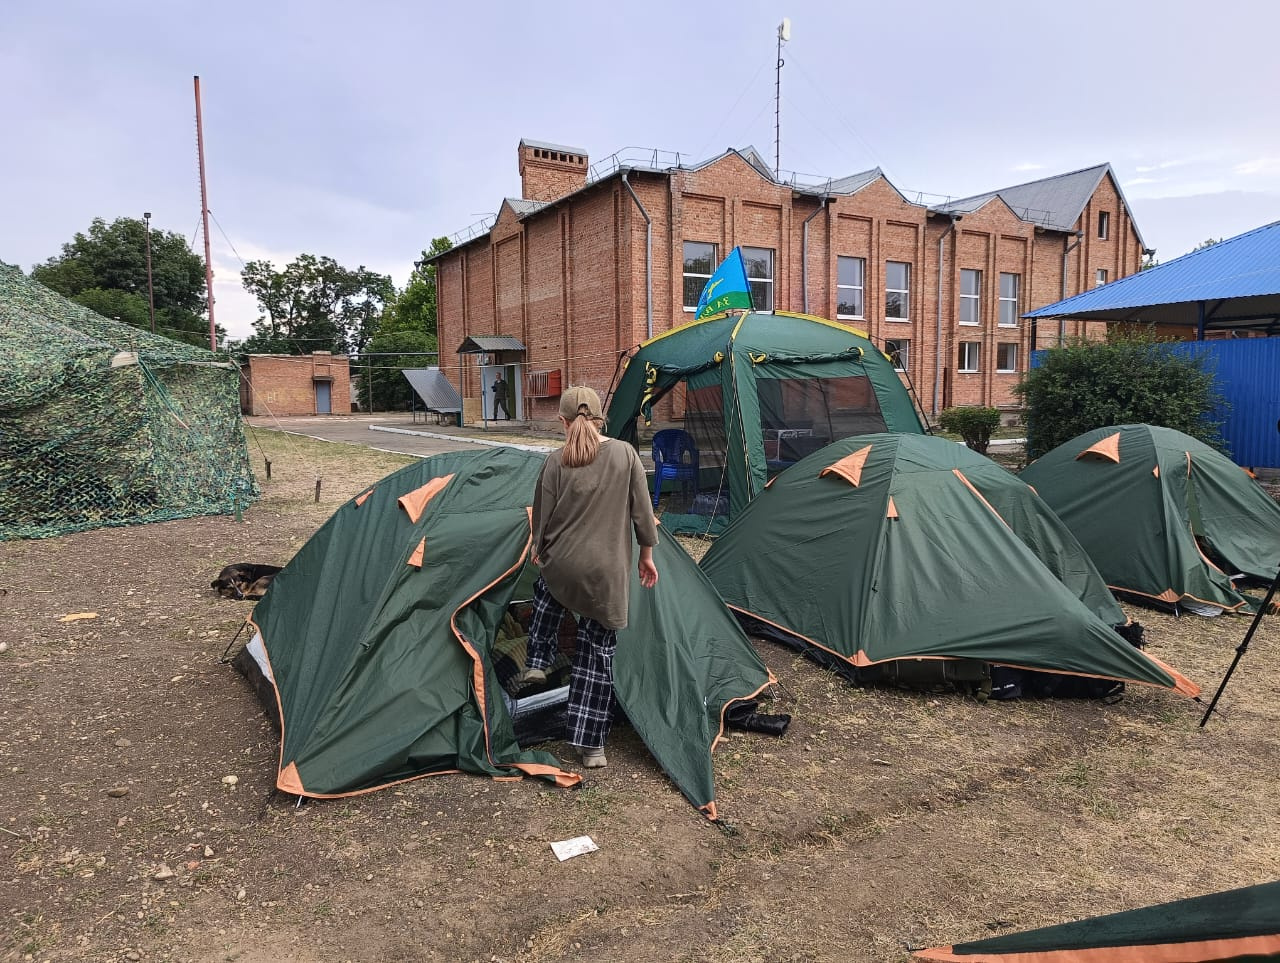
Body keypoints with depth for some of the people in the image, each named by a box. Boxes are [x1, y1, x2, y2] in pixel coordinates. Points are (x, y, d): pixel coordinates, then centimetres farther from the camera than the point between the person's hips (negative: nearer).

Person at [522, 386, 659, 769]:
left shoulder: (556, 462, -6)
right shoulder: (625, 454, -5)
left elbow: (543, 519, 2)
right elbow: (642, 512, 0)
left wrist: (539, 551, 22)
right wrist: (647, 555, 13)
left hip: (561, 566, 1)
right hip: (607, 575, 0)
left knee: (546, 592, 37)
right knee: (599, 653, 10)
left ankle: (537, 663, 32)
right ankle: (592, 746, 14)